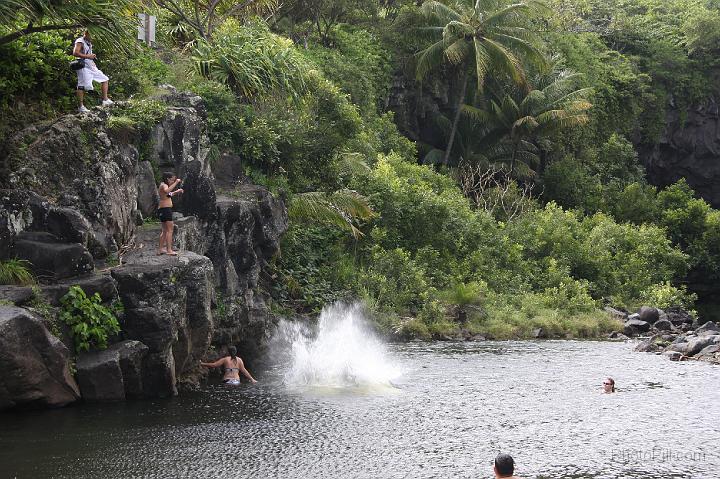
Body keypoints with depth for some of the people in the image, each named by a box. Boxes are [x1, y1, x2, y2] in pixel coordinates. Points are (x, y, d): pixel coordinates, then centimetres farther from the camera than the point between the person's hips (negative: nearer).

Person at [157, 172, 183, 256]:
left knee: (165, 230, 18)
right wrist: (176, 183, -33)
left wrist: (176, 192, 25)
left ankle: (160, 249, 24)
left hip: (163, 210, 11)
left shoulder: (164, 185, 19)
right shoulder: (163, 185, -11)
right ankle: (169, 250, -20)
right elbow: (166, 191, -37)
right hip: (165, 209, -11)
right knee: (170, 230, -14)